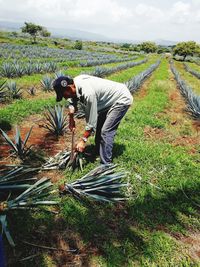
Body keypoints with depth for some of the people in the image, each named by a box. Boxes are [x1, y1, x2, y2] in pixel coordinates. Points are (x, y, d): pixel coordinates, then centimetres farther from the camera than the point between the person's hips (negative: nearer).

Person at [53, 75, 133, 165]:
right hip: (110, 100, 10)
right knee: (99, 127, 16)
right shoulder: (75, 82, -11)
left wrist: (83, 140, -21)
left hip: (122, 99, -10)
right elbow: (73, 101, 10)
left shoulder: (88, 93, -36)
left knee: (106, 132, -15)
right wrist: (71, 118, 1)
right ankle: (98, 153, 31)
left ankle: (105, 164, -5)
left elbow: (91, 120, -29)